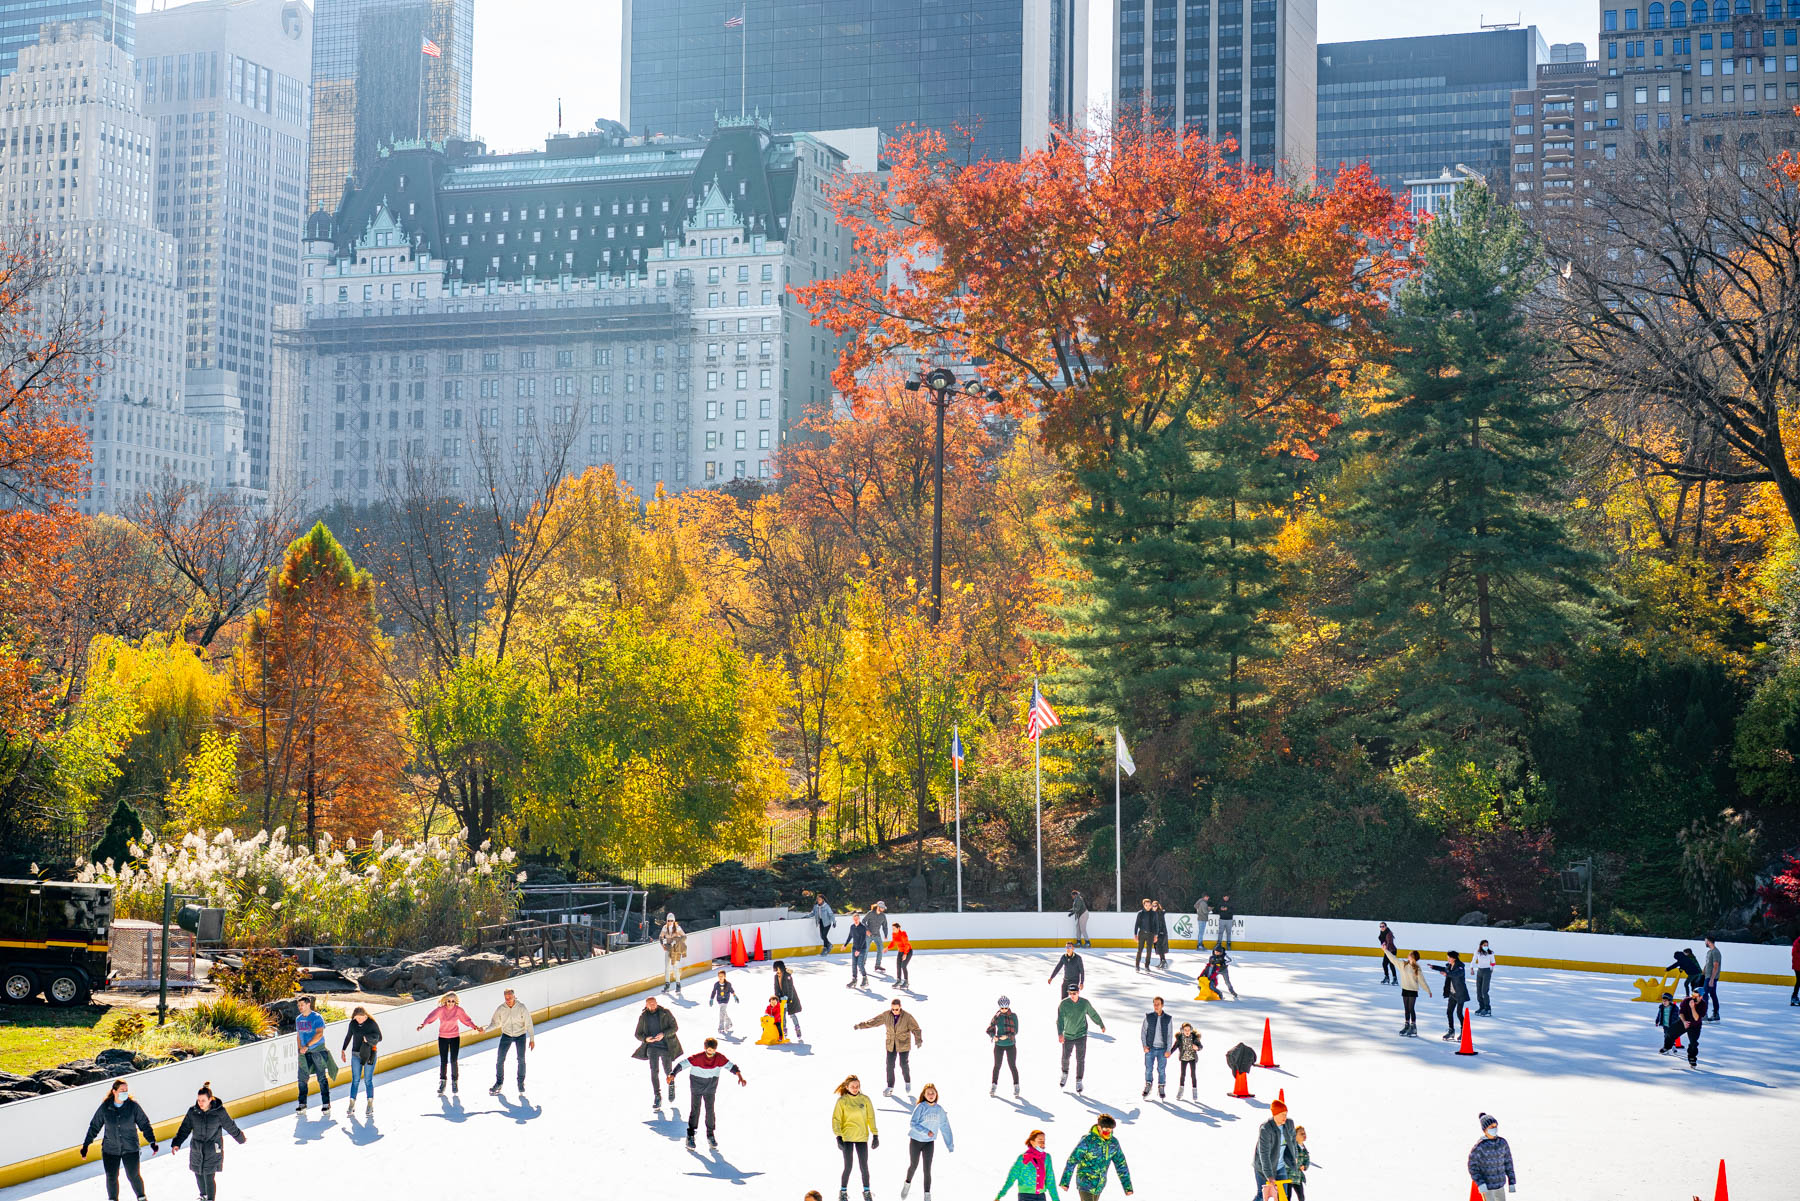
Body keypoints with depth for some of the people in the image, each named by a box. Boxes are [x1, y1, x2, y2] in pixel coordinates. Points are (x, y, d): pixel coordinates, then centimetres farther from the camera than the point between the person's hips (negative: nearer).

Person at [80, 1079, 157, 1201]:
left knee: (133, 1175, 2)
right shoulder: (105, 1107, -5)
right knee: (111, 1177, 4)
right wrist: (86, 1145, 5)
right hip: (110, 1149, 1)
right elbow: (94, 1126, 4)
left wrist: (152, 1142, -6)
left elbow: (144, 1124, -1)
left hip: (130, 1149, -1)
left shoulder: (133, 1106, -8)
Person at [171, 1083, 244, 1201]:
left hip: (213, 1150, -4)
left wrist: (240, 1138, 14)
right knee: (198, 1174, 15)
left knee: (209, 1176, -8)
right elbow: (185, 1128, 0)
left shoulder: (219, 1112, -12)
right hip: (196, 1150, 4)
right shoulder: (193, 1111, -5)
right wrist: (176, 1143, -11)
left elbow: (231, 1127, 0)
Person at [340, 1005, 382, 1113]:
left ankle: (370, 1105, 5)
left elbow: (379, 1037, 0)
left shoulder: (371, 1023, -8)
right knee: (355, 1080, 1)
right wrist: (343, 1050, 18)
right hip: (356, 1055, 3)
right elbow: (348, 1037, 16)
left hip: (369, 1055, -3)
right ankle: (352, 1104, 3)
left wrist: (368, 1039, -15)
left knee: (368, 1080, -2)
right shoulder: (353, 1023, 2)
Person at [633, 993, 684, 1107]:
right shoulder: (643, 1017, 3)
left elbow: (675, 1027, -4)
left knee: (668, 1071, 5)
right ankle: (657, 1096, -6)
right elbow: (638, 1034, 9)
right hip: (652, 1047, 1)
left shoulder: (665, 1013, -2)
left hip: (665, 1047, -1)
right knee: (654, 1071, -12)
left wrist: (663, 1034, -21)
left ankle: (671, 1085, 39)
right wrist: (645, 1039, -13)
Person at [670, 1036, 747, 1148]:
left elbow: (731, 1066, -11)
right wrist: (672, 1075, -38)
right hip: (696, 1087, -2)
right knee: (695, 1110, -3)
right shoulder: (697, 1058, -22)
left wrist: (740, 1077, -24)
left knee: (710, 1110, 1)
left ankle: (711, 1135, 14)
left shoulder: (720, 1058, -13)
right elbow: (682, 1064, -24)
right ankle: (690, 1136, 5)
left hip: (710, 1089, 2)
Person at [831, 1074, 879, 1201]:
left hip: (862, 1138, 2)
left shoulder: (865, 1099, 4)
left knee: (864, 1166, 1)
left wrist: (875, 1135, 1)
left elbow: (871, 1117, 6)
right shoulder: (842, 1101, -3)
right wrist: (838, 1137, -14)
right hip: (847, 1137, -2)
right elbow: (836, 1119, -4)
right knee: (848, 1167, -4)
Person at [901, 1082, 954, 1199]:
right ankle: (907, 1184, 42)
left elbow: (945, 1128, 2)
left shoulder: (939, 1109, -3)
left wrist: (950, 1145, 2)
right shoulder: (920, 1107, -14)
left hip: (929, 1142, 2)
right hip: (915, 1141, -2)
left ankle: (927, 1195, 3)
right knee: (913, 1165, 15)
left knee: (927, 1169, -5)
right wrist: (926, 1132, -29)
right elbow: (913, 1124, -18)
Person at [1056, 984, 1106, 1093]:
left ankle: (1079, 1081, 7)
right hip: (1067, 1036, 0)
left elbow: (1093, 1014, 9)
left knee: (1080, 1059, -5)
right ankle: (1065, 1074, 41)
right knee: (1065, 1057, 12)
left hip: (1081, 1035, 0)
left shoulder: (1085, 1003, -8)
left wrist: (1102, 1025, 23)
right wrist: (1060, 1034, -38)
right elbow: (1060, 1019, -23)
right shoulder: (1064, 1004, -15)